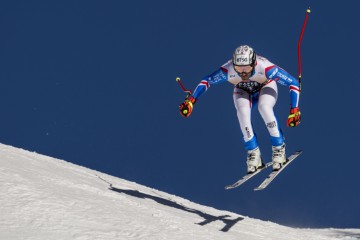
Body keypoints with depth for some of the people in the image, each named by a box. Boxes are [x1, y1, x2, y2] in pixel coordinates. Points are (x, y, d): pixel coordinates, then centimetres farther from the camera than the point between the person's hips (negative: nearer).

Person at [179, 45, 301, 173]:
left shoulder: (264, 67, -40)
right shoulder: (228, 70, -35)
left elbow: (293, 83, -32)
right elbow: (206, 81, -19)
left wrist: (294, 110, -38)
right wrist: (190, 100, -29)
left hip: (266, 87, -1)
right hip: (242, 91, 2)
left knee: (264, 107, -33)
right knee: (242, 111, -29)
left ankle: (279, 148, -15)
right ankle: (253, 154, -16)